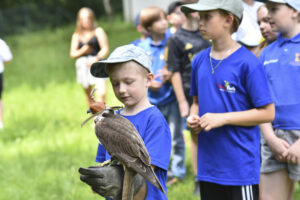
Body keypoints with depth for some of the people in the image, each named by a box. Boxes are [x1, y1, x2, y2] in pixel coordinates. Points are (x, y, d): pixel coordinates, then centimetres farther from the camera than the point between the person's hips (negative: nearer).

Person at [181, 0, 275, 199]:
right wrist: (192, 118, 0)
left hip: (240, 167, -6)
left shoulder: (247, 63, -11)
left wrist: (222, 118, -16)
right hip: (208, 166, 6)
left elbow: (267, 113, -11)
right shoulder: (199, 60, 8)